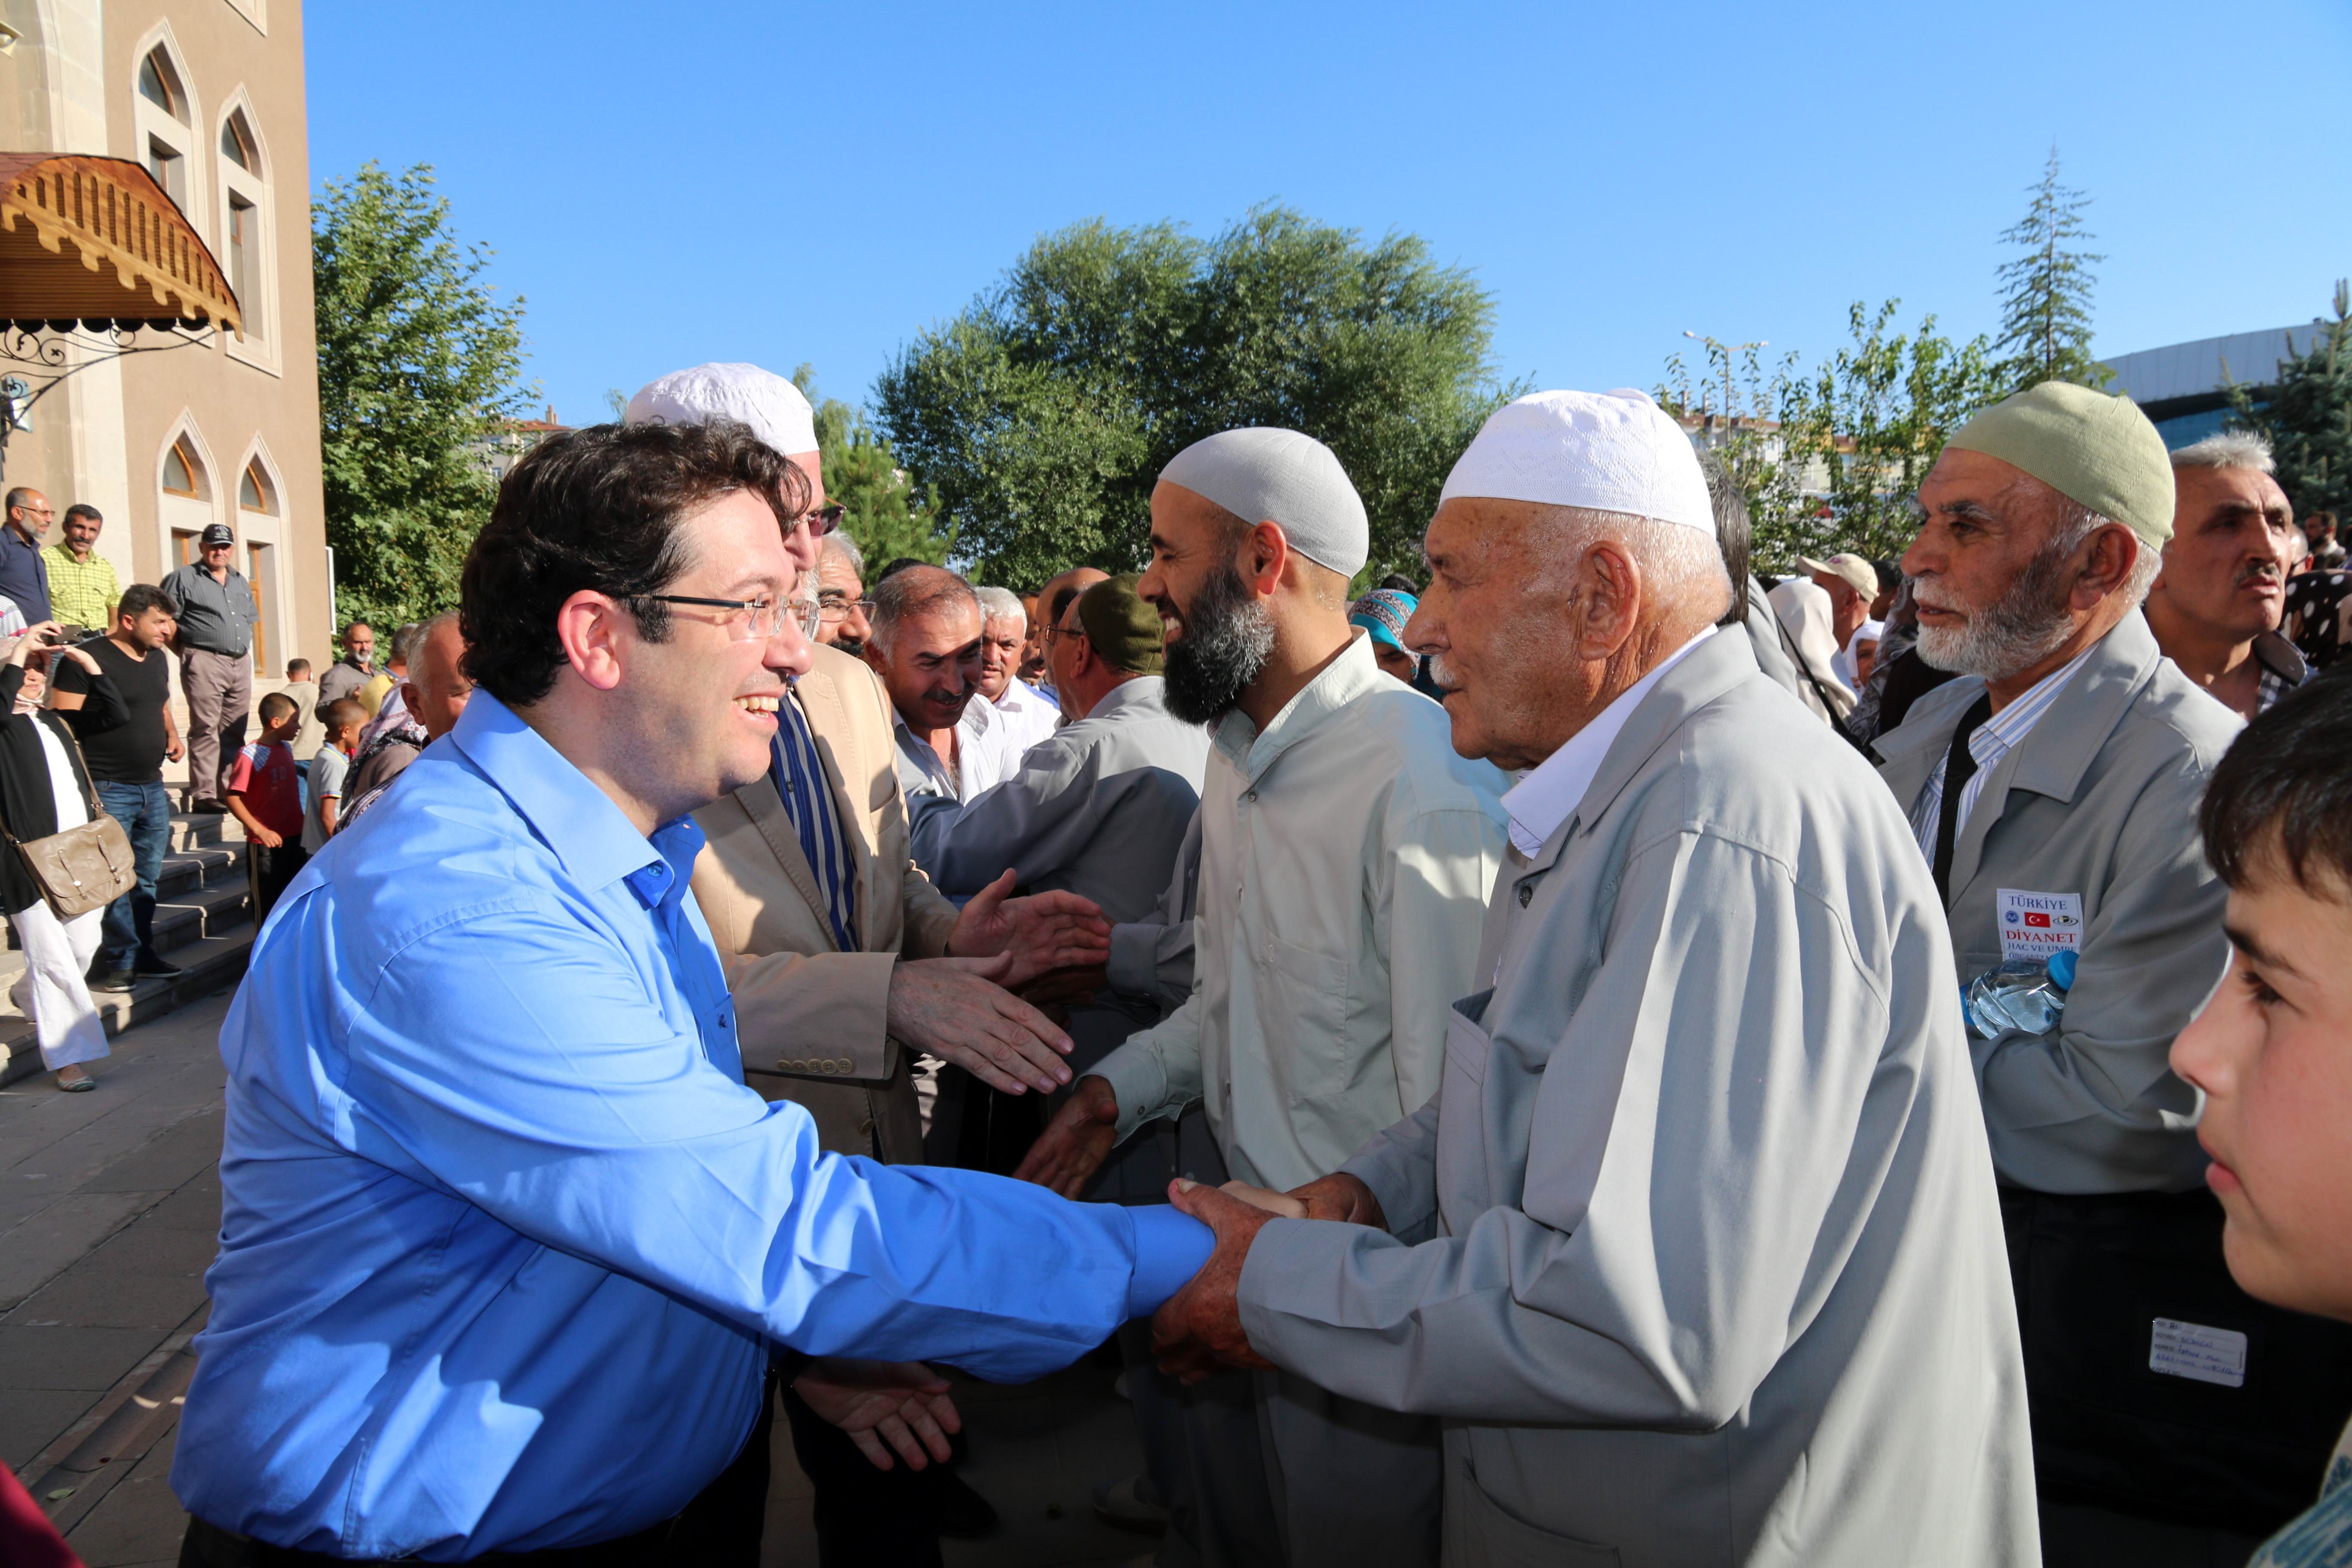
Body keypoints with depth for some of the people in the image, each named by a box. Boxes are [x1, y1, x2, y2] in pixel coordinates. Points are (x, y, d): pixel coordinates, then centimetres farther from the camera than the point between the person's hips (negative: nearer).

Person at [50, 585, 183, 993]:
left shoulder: (157, 658, 13)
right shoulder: (89, 658, -12)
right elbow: (62, 722, -14)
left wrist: (172, 735, 9)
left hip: (152, 786, 8)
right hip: (108, 790, -8)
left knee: (146, 877, 14)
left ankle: (141, 954, 24)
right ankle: (118, 962, 4)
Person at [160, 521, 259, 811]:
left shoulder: (241, 582, 21)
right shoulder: (183, 578, 1)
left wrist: (242, 650, 14)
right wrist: (188, 652, -6)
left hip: (241, 663, 6)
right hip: (204, 663, -6)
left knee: (234, 733, 7)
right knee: (205, 730, -9)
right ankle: (203, 795, -10)